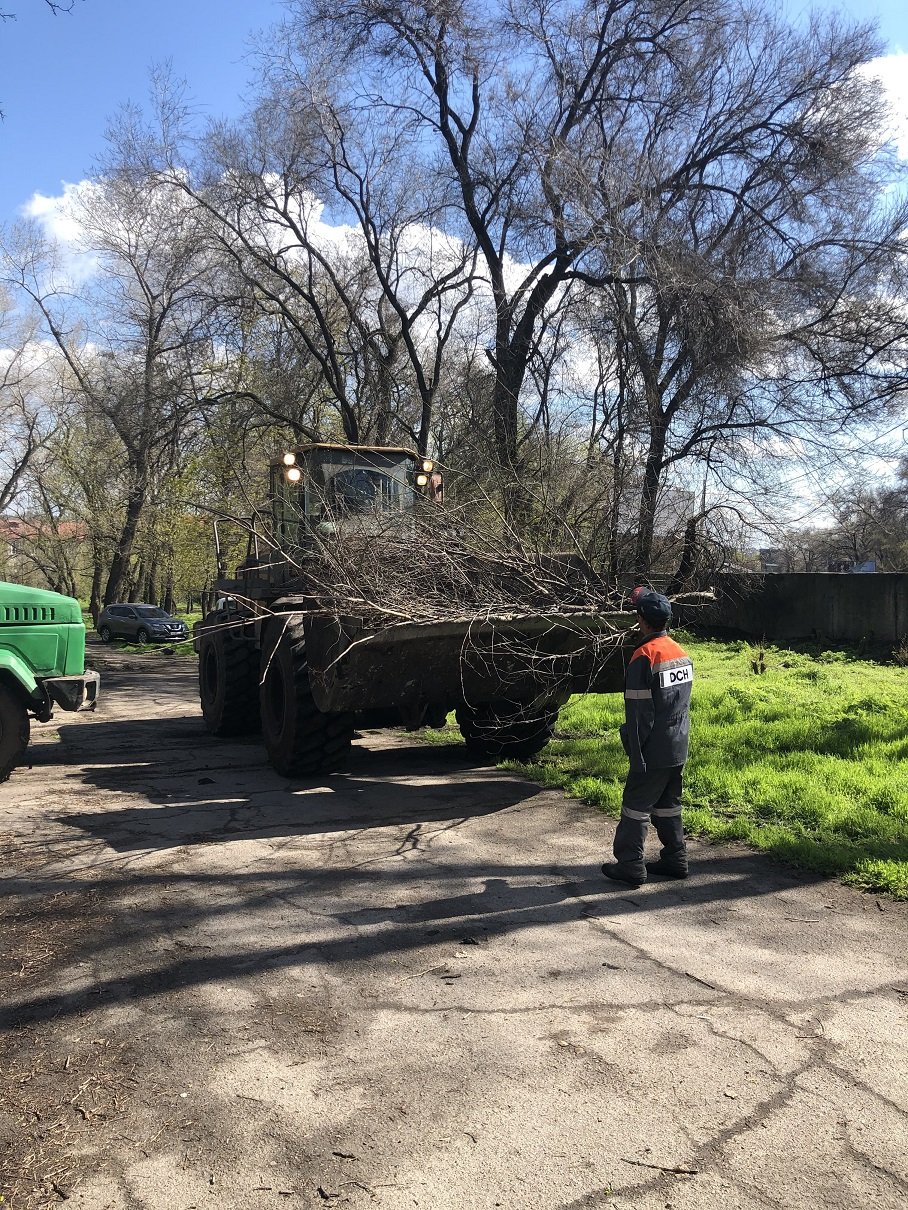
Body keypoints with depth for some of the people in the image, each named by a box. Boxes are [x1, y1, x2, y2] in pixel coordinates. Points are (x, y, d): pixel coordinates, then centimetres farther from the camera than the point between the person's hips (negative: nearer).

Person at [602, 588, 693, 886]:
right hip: (678, 749, 8)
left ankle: (630, 865, 5)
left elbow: (638, 711, -18)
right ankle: (675, 859, 22)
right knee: (668, 805, 17)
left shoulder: (645, 656, -19)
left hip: (653, 751, -8)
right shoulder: (682, 653, 7)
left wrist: (636, 754, -14)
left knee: (636, 805, 1)